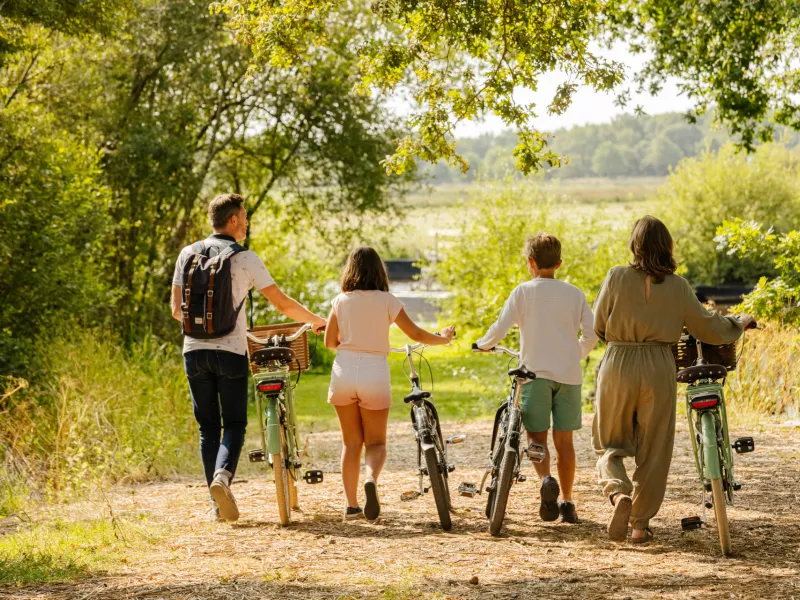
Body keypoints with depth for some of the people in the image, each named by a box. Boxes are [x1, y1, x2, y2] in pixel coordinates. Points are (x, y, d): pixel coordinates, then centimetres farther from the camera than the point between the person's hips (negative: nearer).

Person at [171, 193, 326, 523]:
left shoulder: (188, 254, 7)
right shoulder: (246, 259, -2)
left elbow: (177, 309, 10)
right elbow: (282, 303, 0)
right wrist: (317, 321, 15)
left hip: (195, 350, 3)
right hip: (231, 351, -3)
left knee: (207, 427, 11)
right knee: (234, 424, 5)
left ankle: (217, 503, 9)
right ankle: (222, 476, -22)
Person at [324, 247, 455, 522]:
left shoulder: (340, 301, 2)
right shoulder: (386, 300, -3)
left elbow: (330, 341, 6)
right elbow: (416, 334, 1)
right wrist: (443, 337, 19)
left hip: (344, 372, 2)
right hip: (374, 374, -2)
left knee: (351, 442, 13)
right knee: (376, 442, 9)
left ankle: (351, 505, 10)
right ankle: (371, 478, -23)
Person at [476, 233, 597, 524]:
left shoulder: (523, 291, 0)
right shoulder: (574, 293, 8)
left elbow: (500, 328, -6)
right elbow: (591, 334, 5)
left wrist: (483, 344, 14)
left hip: (535, 372, -2)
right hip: (568, 374, 2)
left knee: (536, 437, 2)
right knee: (564, 439, 9)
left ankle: (546, 479, -26)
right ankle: (568, 504, 9)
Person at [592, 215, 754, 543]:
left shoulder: (616, 277, -5)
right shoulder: (678, 286, -3)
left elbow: (598, 326, 2)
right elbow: (707, 328, 4)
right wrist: (738, 324, 23)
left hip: (618, 366, 0)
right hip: (659, 368, 0)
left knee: (610, 444, 13)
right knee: (653, 449, 12)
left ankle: (619, 494, -16)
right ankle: (641, 523, 14)